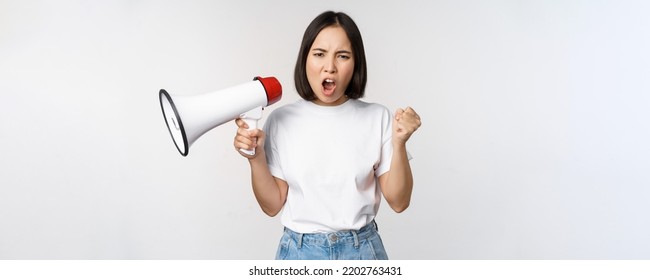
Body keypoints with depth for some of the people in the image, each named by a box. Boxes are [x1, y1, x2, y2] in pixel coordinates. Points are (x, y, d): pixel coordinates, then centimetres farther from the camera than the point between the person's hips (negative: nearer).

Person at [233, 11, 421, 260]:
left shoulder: (378, 118, -8)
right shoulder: (281, 120, -7)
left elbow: (398, 202, -7)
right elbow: (273, 205, -3)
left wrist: (399, 144, -20)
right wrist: (255, 158, -17)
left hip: (362, 250, 0)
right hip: (300, 251, 0)